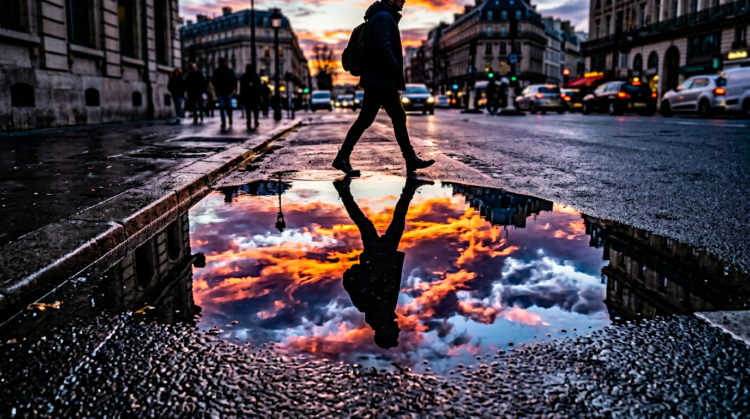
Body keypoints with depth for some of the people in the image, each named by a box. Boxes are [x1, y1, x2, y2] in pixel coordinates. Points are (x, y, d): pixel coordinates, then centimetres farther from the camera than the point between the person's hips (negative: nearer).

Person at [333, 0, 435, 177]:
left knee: (399, 119, 8)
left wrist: (396, 74, 14)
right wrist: (397, 70, -15)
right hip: (380, 81, -10)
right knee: (365, 120, -6)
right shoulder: (383, 16, -10)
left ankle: (411, 159, 11)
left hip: (384, 81, 10)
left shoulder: (385, 17, 22)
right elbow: (383, 47, -22)